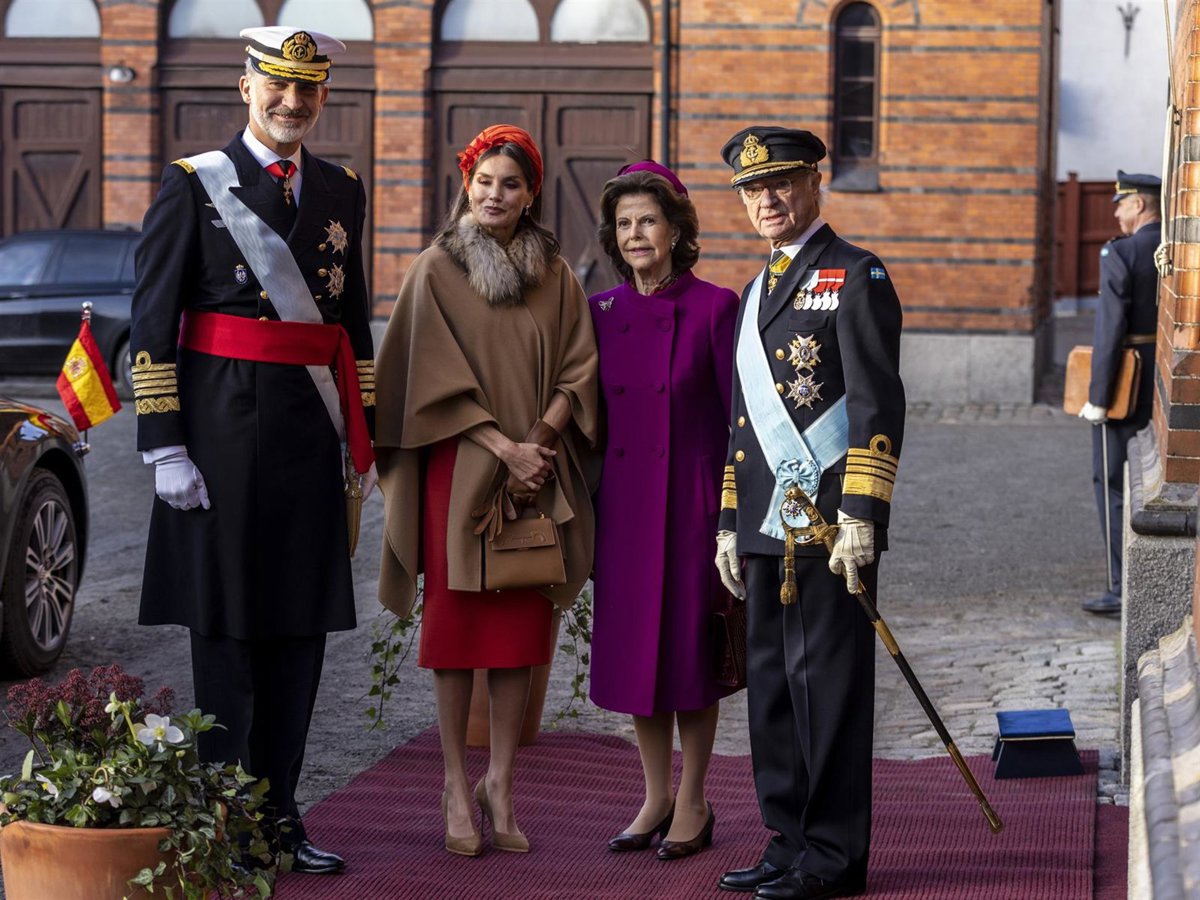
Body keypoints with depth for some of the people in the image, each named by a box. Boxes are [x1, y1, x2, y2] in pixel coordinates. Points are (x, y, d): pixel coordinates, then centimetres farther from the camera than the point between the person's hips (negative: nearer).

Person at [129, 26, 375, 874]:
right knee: (226, 626, 0)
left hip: (311, 432, 5)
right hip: (224, 430, -5)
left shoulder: (341, 191, 13)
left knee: (301, 627, 8)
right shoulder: (194, 184, -2)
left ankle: (279, 814, 18)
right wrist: (165, 446, -11)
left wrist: (364, 439, 13)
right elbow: (153, 321, -5)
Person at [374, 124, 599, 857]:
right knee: (456, 625, 0)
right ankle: (458, 785, 8)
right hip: (459, 471, -3)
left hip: (537, 479, 3)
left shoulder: (556, 277, 9)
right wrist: (502, 447, -14)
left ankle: (500, 783, 11)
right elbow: (438, 378, -6)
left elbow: (578, 371, 5)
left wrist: (541, 438, -12)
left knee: (522, 628, 3)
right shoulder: (436, 271, 0)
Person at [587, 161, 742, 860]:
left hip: (691, 498, -4)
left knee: (690, 645, 1)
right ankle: (658, 795, 21)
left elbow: (739, 412, -4)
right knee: (630, 646, 7)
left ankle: (693, 804, 13)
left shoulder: (714, 306, -5)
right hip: (622, 502, 4)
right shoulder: (601, 312, 7)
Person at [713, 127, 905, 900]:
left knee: (828, 682, -4)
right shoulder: (760, 291, 19)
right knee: (773, 682, 10)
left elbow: (879, 406, -13)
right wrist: (730, 521, 19)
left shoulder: (856, 278, -6)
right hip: (770, 525, 8)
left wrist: (860, 514, -19)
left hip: (832, 523, -8)